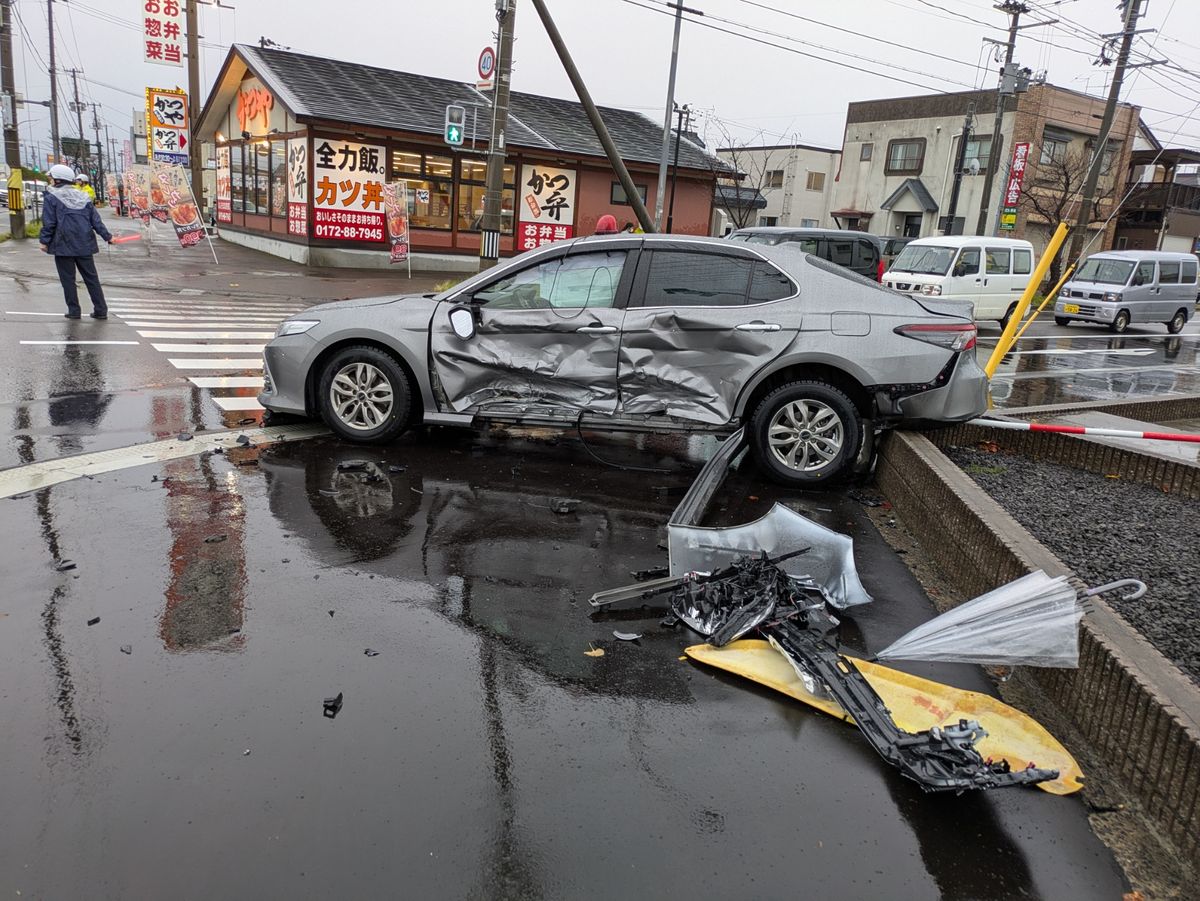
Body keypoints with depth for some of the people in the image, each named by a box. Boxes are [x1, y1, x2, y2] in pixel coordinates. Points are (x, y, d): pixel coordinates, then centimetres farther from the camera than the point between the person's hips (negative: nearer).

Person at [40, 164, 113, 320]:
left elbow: (49, 222, -8)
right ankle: (101, 310, 6)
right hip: (84, 245, 4)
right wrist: (107, 236, 11)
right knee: (91, 277, 8)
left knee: (68, 279, 4)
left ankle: (73, 311, 5)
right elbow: (96, 220, 7)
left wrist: (44, 241, -2)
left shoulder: (52, 197, -5)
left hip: (64, 245, -4)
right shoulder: (82, 196, 9)